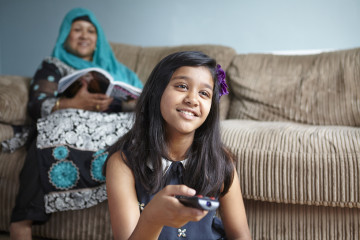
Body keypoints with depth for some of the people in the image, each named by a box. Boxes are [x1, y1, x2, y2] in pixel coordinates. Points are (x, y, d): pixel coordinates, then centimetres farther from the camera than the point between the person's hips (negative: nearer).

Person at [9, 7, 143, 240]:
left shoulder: (116, 69, 31)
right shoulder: (53, 67, 24)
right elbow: (36, 105, 7)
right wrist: (74, 103, -11)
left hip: (116, 124, 3)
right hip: (71, 124, -2)